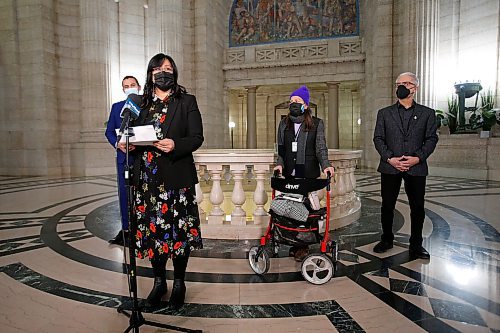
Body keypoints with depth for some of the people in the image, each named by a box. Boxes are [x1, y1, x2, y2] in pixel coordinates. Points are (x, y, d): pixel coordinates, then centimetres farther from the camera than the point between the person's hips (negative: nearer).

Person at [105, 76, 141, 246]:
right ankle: (126, 230, 14)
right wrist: (117, 144, -7)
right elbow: (109, 131, 12)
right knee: (124, 193, 5)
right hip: (124, 156, 3)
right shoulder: (116, 107, 13)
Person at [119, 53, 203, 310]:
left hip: (176, 178, -3)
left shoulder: (187, 102, 5)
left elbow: (196, 138, -3)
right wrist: (126, 144, -5)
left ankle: (179, 283, 20)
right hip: (147, 178, 3)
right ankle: (159, 281, 27)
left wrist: (175, 145, -21)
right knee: (152, 230, 8)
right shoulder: (141, 103, 15)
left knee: (178, 229, 2)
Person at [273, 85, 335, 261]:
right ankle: (294, 244, 13)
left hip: (309, 174, -3)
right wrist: (280, 164, -1)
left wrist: (325, 165, -17)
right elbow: (281, 149, 15)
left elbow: (321, 148, -1)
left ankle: (303, 246, 9)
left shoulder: (316, 124, 4)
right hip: (290, 174, 3)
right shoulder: (284, 124, 13)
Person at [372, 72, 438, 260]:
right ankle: (386, 239, 24)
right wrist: (390, 158, -10)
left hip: (416, 168, 0)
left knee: (417, 207, 5)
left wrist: (418, 158, -12)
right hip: (390, 167, 0)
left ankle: (416, 244, 19)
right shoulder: (384, 113, 9)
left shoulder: (427, 113, 9)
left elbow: (431, 138, 4)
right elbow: (378, 138, 3)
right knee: (387, 205, 7)